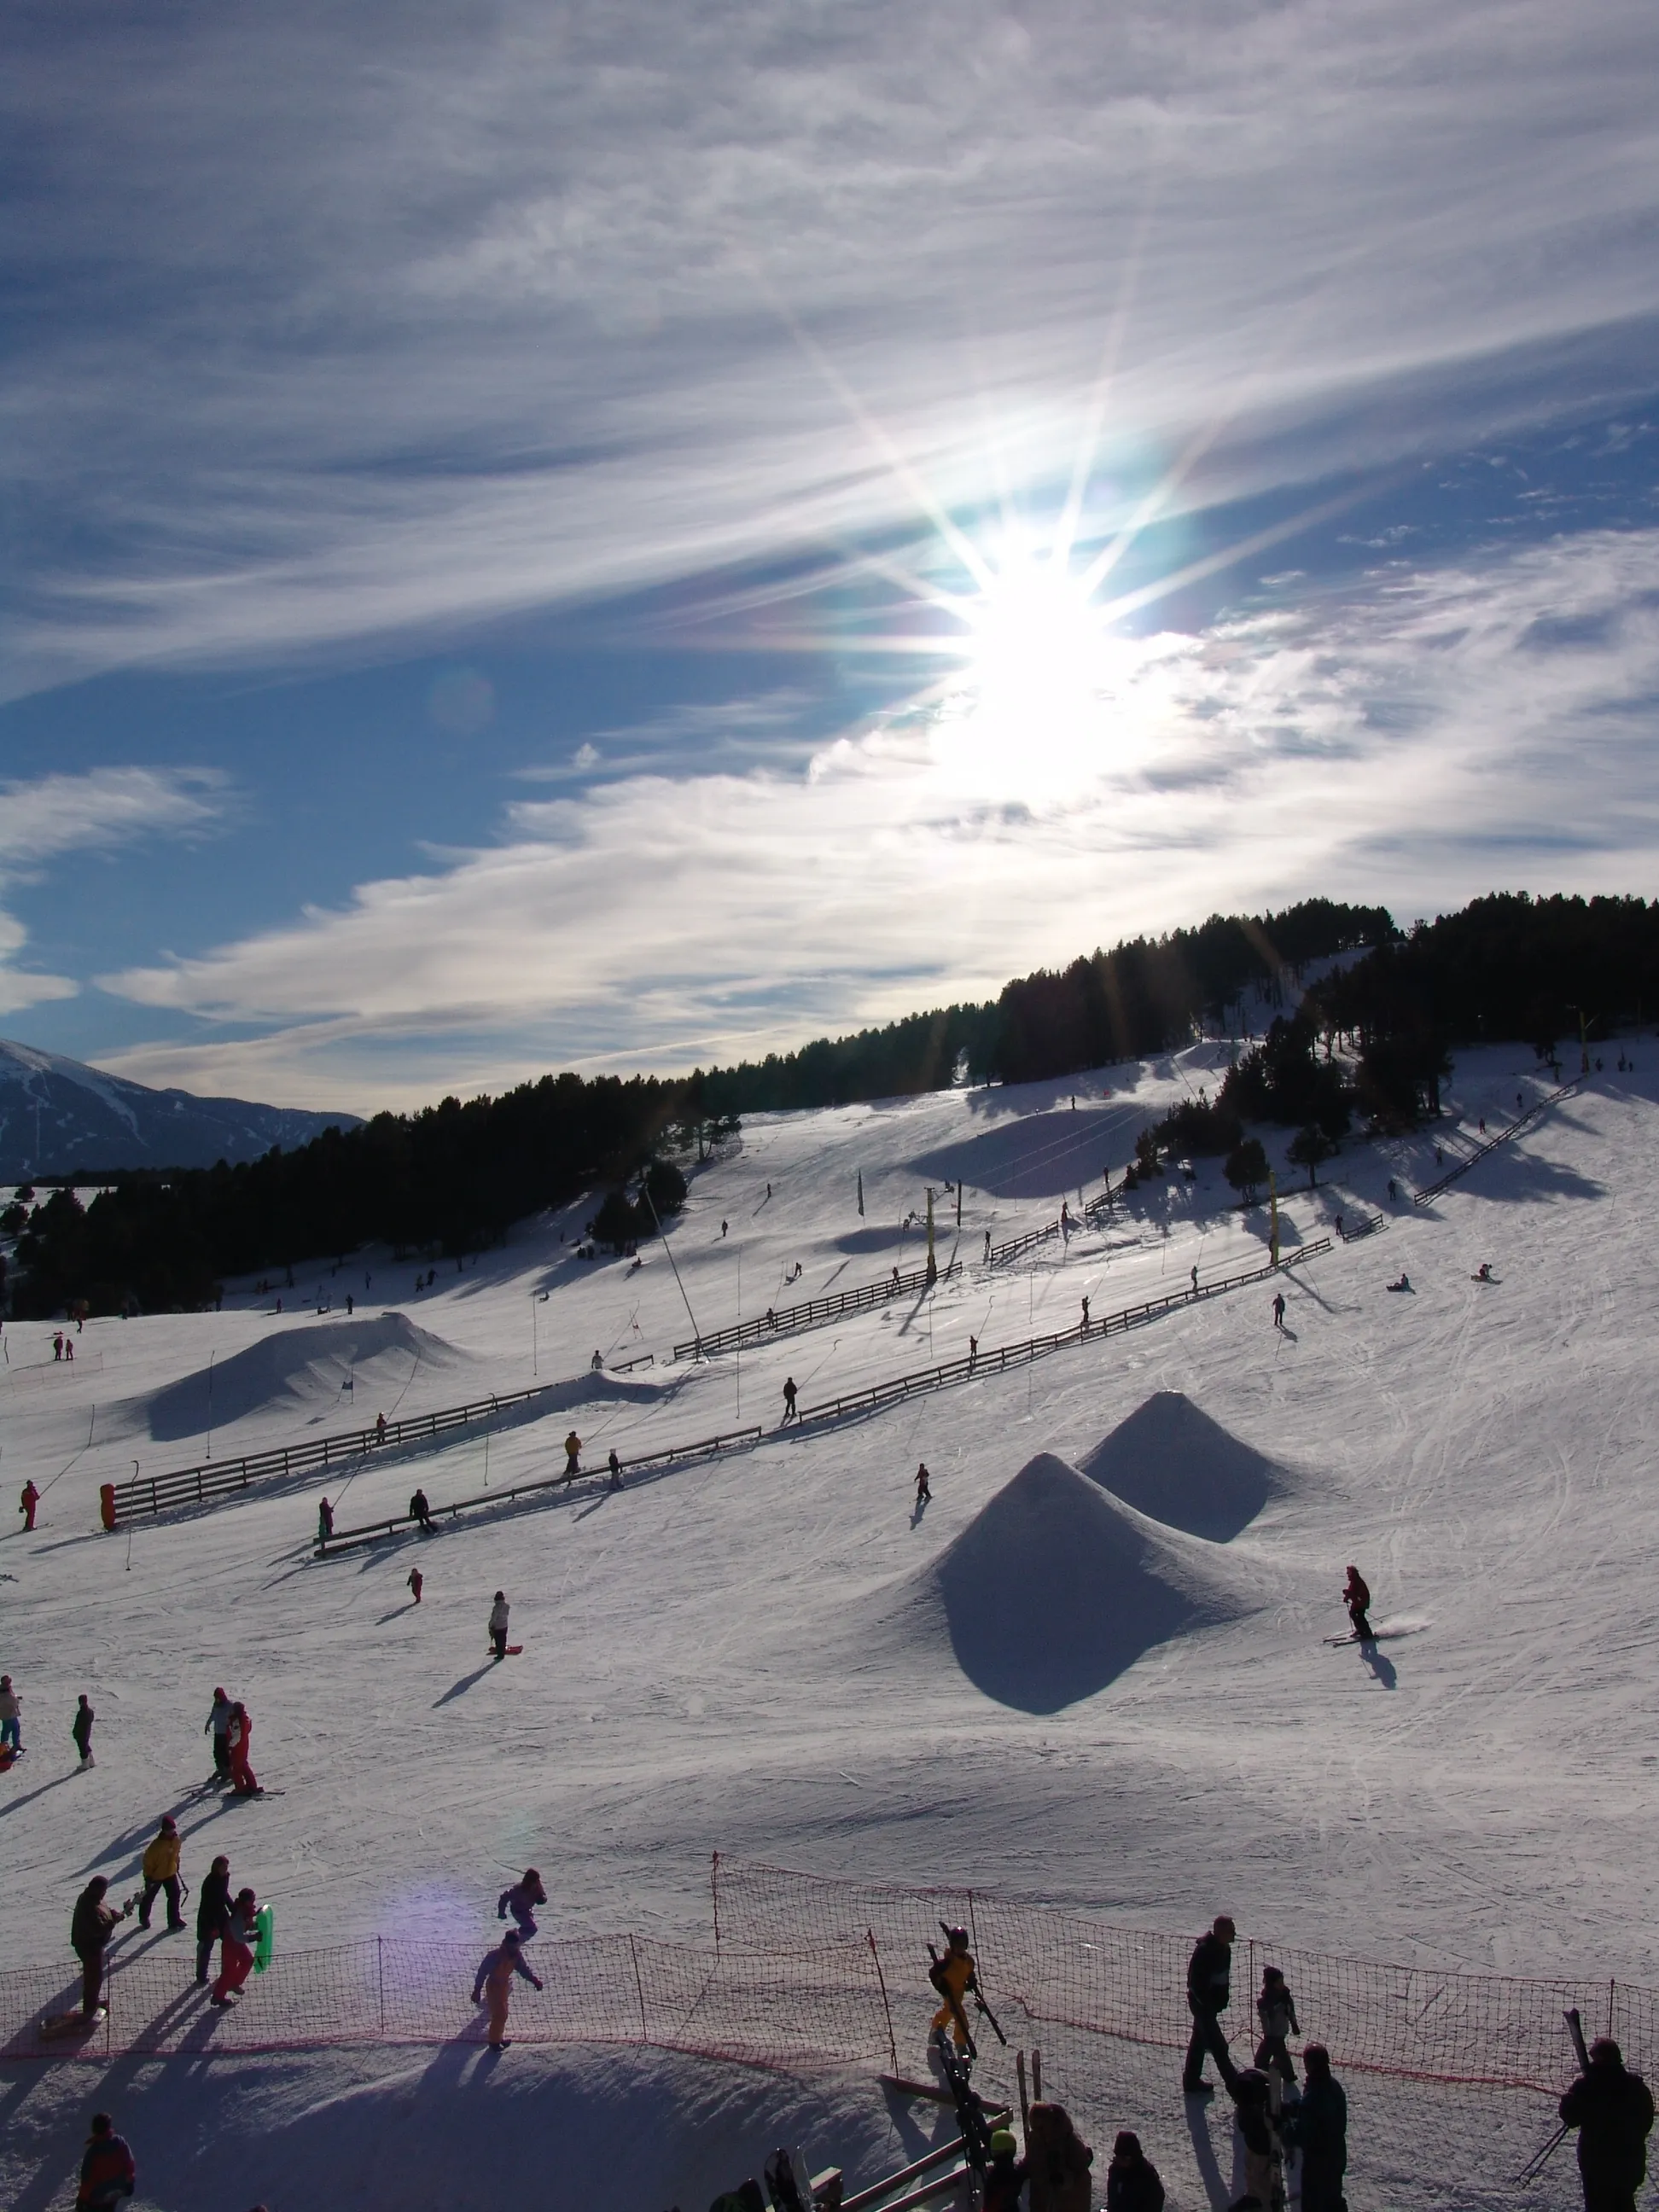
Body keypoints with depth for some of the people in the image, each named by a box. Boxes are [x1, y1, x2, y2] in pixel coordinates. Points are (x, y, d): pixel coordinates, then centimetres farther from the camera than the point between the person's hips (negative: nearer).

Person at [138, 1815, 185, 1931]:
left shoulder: (176, 1839, -10)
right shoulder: (157, 1844, -30)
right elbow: (148, 1859, -23)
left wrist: (176, 1865, 16)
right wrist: (148, 1876, -19)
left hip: (170, 1873, 5)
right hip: (156, 1875, -5)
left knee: (175, 1895, 0)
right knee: (149, 1897, 16)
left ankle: (174, 1920, 10)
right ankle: (144, 1918, 39)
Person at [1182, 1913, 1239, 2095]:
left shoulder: (1224, 1948, 2)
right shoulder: (1204, 1950, -27)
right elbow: (1195, 1980, -26)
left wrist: (1223, 1999, 11)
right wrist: (1208, 2003, -21)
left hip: (1213, 2002, 9)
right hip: (1201, 2002, -9)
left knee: (1200, 2039, 19)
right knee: (1218, 2045, -3)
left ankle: (1192, 2081, 31)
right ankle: (1235, 2084, 3)